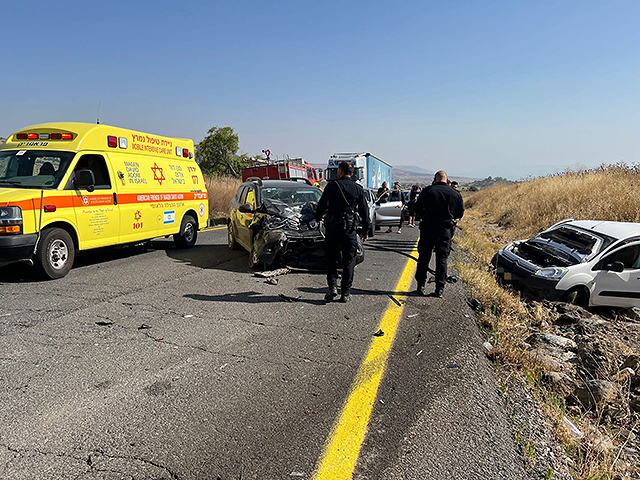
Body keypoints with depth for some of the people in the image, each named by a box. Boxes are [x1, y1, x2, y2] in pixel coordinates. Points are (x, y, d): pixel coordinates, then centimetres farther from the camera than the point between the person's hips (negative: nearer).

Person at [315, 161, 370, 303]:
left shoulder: (332, 185, -1)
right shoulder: (358, 189, 6)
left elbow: (321, 205, 0)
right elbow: (364, 212, 8)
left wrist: (318, 217, 20)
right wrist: (365, 231, 16)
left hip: (333, 227, -1)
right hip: (350, 228, 1)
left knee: (331, 258, 12)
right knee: (349, 261, 7)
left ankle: (332, 286, -2)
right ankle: (345, 293, 8)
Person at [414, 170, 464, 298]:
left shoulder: (427, 191, -6)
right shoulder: (456, 194, 0)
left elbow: (417, 209, 0)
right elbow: (460, 214, 9)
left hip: (427, 229, -1)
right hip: (445, 231, 1)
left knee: (424, 258, 10)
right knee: (442, 259, 9)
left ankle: (420, 286, 13)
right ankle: (439, 289, 9)